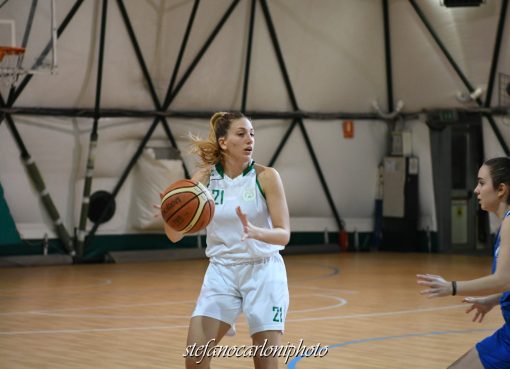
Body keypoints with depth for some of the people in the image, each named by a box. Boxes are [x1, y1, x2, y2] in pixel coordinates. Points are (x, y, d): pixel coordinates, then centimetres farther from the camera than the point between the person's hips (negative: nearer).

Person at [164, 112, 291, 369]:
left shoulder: (266, 177, -10)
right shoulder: (204, 178, -3)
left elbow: (284, 234, -13)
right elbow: (175, 236, -4)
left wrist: (255, 232, -34)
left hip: (263, 272, -2)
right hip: (221, 272, 2)